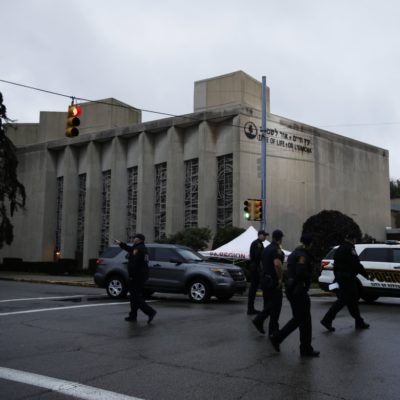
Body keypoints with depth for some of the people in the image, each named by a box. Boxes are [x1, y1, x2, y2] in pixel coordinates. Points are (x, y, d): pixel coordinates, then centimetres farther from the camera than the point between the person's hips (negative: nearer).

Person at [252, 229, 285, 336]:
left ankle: (259, 320, 2)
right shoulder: (276, 250, -15)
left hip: (264, 279, 8)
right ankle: (273, 330, 6)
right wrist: (280, 278, -21)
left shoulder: (266, 249, 13)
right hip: (273, 280, -8)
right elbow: (277, 264, -30)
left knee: (268, 303, 17)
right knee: (276, 304, 2)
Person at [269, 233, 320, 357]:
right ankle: (306, 349, 10)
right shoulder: (303, 255, -16)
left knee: (298, 318, 17)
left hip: (290, 289, 9)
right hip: (298, 290, -9)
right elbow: (301, 273, -26)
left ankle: (277, 337, 16)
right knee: (305, 320, 1)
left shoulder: (293, 254, 14)